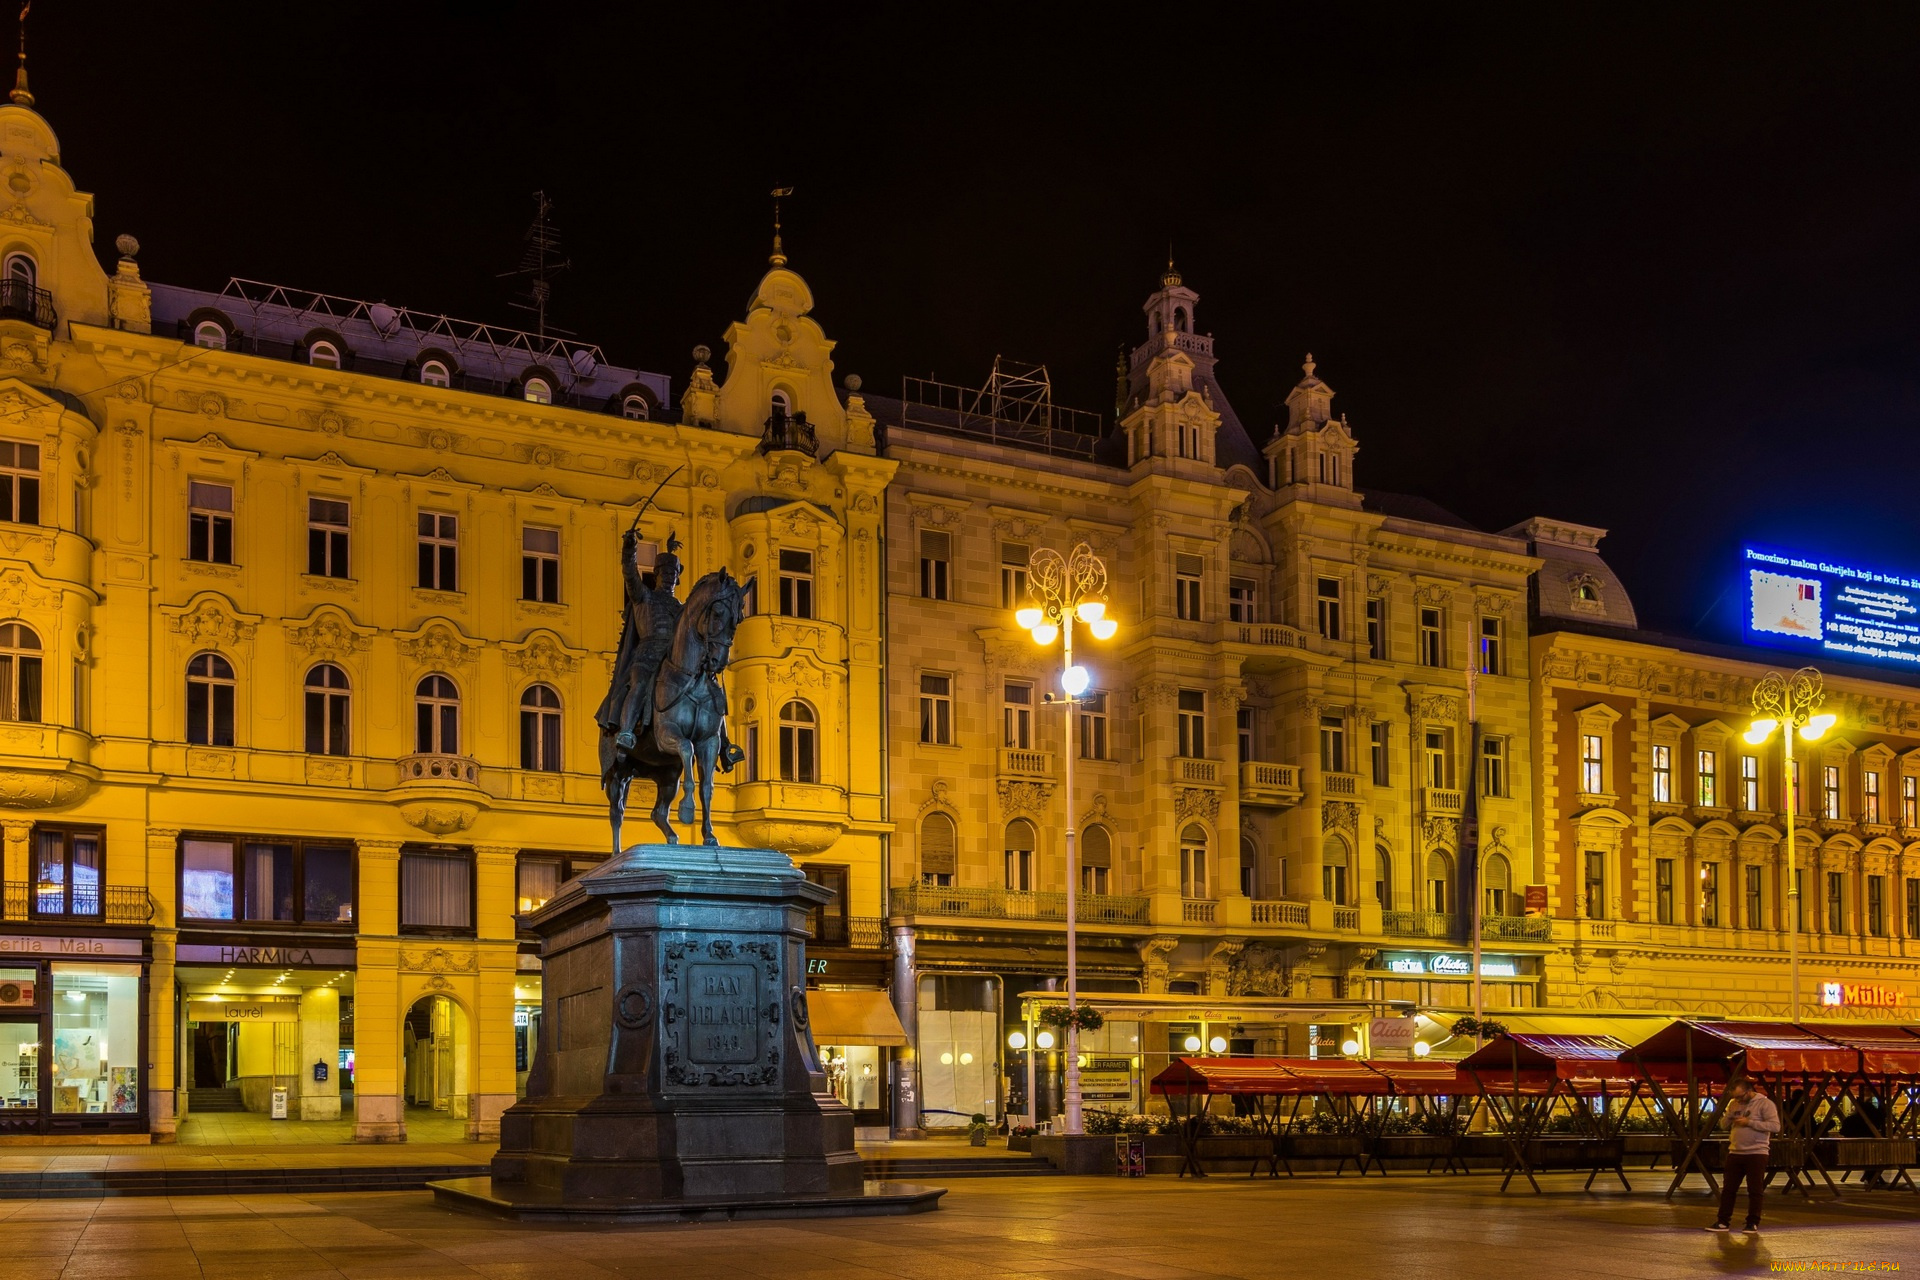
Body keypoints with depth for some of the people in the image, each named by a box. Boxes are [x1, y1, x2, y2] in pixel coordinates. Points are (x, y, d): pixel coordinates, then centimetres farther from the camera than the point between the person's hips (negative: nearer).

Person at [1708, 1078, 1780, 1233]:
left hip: (1756, 1153, -6)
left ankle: (1753, 1223, 10)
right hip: (1735, 1152, 6)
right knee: (1728, 1189, 6)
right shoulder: (1734, 1104, 12)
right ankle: (1723, 1222, 10)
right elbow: (1723, 1125, 14)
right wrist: (1730, 1113, -7)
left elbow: (1775, 1126, -17)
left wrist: (1749, 1122, -19)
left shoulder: (1765, 1103, -7)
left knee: (1755, 1190, 1)